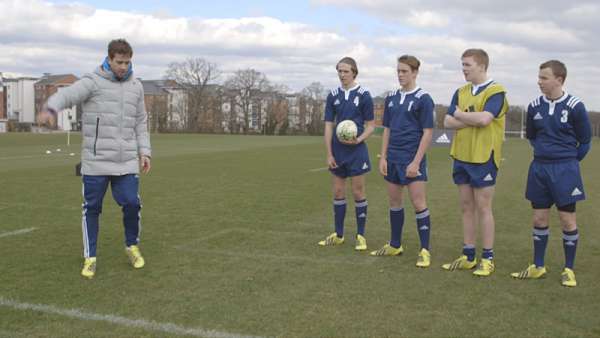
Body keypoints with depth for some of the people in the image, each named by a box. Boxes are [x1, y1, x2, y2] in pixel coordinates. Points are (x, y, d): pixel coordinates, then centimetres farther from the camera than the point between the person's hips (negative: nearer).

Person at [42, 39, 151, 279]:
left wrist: (144, 151, 10)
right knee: (91, 208, 3)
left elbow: (140, 123, 17)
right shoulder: (93, 82, -4)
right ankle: (90, 258, 17)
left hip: (127, 161, 3)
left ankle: (132, 246, 23)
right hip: (96, 161, -3)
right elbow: (67, 94, -20)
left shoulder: (136, 86, 11)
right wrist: (52, 108, -41)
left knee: (132, 203, -3)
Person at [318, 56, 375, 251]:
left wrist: (359, 139, -21)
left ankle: (360, 235, 12)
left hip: (356, 151, -4)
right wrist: (329, 154, -1)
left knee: (358, 192, 2)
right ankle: (338, 234, 20)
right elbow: (329, 126, 5)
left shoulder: (363, 95, -5)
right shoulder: (333, 96, 5)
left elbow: (371, 125, -2)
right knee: (338, 192, 9)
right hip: (337, 151, 4)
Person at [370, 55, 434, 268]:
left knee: (418, 203, -5)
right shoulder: (391, 98, 9)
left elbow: (428, 132, -11)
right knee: (394, 201, 13)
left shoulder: (423, 99, -7)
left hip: (412, 160, -6)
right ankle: (395, 245, 25)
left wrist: (416, 162, -16)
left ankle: (425, 251, 3)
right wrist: (383, 158, 5)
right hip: (393, 159, 6)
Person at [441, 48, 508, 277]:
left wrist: (460, 115, -8)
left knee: (483, 208, 0)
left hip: (483, 157, -6)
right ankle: (468, 256, 19)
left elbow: (484, 118, -24)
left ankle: (488, 258, 11)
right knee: (466, 206, 10)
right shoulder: (461, 92, 11)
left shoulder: (496, 91, -8)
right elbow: (448, 122, 2)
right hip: (461, 156, 6)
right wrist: (473, 120, -12)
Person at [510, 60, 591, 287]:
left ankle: (569, 270, 15)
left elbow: (585, 141, 2)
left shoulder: (574, 106, -9)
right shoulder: (534, 106, 2)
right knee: (539, 219, 9)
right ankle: (538, 267, 22)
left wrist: (568, 162, 7)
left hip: (565, 169, -4)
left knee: (567, 219, 1)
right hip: (539, 168, 4)